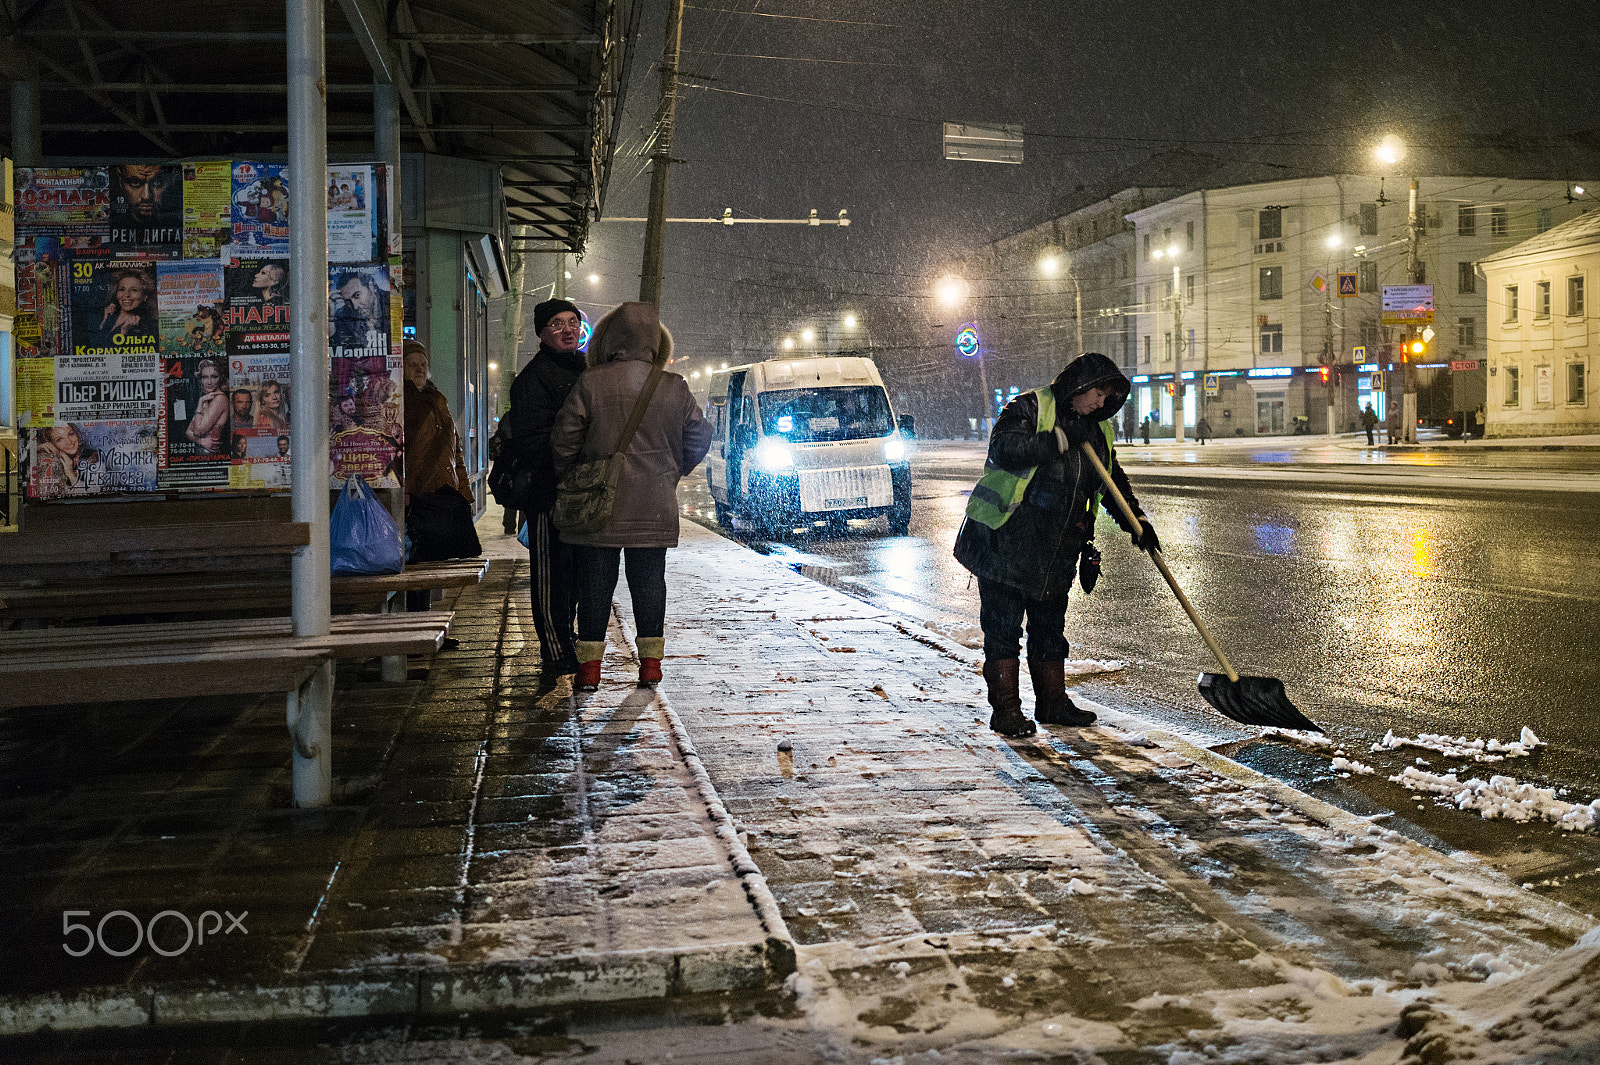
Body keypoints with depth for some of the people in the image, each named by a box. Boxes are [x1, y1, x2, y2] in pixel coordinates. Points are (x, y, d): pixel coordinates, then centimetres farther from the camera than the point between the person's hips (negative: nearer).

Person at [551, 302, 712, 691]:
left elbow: (564, 440, -6)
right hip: (654, 508, 2)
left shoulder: (590, 384, -8)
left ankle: (589, 666, 7)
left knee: (595, 584, 5)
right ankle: (650, 663, 13)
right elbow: (699, 438, 7)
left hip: (598, 505, -2)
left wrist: (569, 479, 11)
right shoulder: (675, 388, -1)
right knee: (649, 582, 11)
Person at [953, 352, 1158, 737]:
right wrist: (1060, 440, -24)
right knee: (1003, 626, -3)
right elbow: (1003, 448, -25)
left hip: (1055, 550, 7)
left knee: (1050, 628, 14)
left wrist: (1137, 524, 6)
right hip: (1005, 543, -7)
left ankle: (1053, 702, 25)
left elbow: (1115, 482, 20)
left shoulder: (1097, 433, 13)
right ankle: (1005, 709, 3)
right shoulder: (1030, 408, -9)